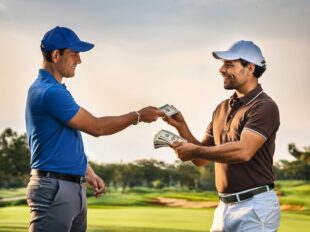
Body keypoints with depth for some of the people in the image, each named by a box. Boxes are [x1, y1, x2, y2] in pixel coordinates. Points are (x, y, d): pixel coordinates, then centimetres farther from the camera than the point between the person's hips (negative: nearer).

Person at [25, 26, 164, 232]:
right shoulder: (49, 92, -17)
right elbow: (96, 127, -13)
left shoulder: (55, 89, 15)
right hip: (54, 188, -10)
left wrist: (89, 173, 19)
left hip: (75, 187, 10)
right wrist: (138, 116, -4)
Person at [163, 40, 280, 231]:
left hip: (255, 206, -8)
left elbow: (243, 151, -26)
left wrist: (195, 150, -17)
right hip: (225, 206, 8)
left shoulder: (264, 107, -11)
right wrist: (181, 127, -1)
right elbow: (201, 159, 15)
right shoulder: (222, 108, 14)